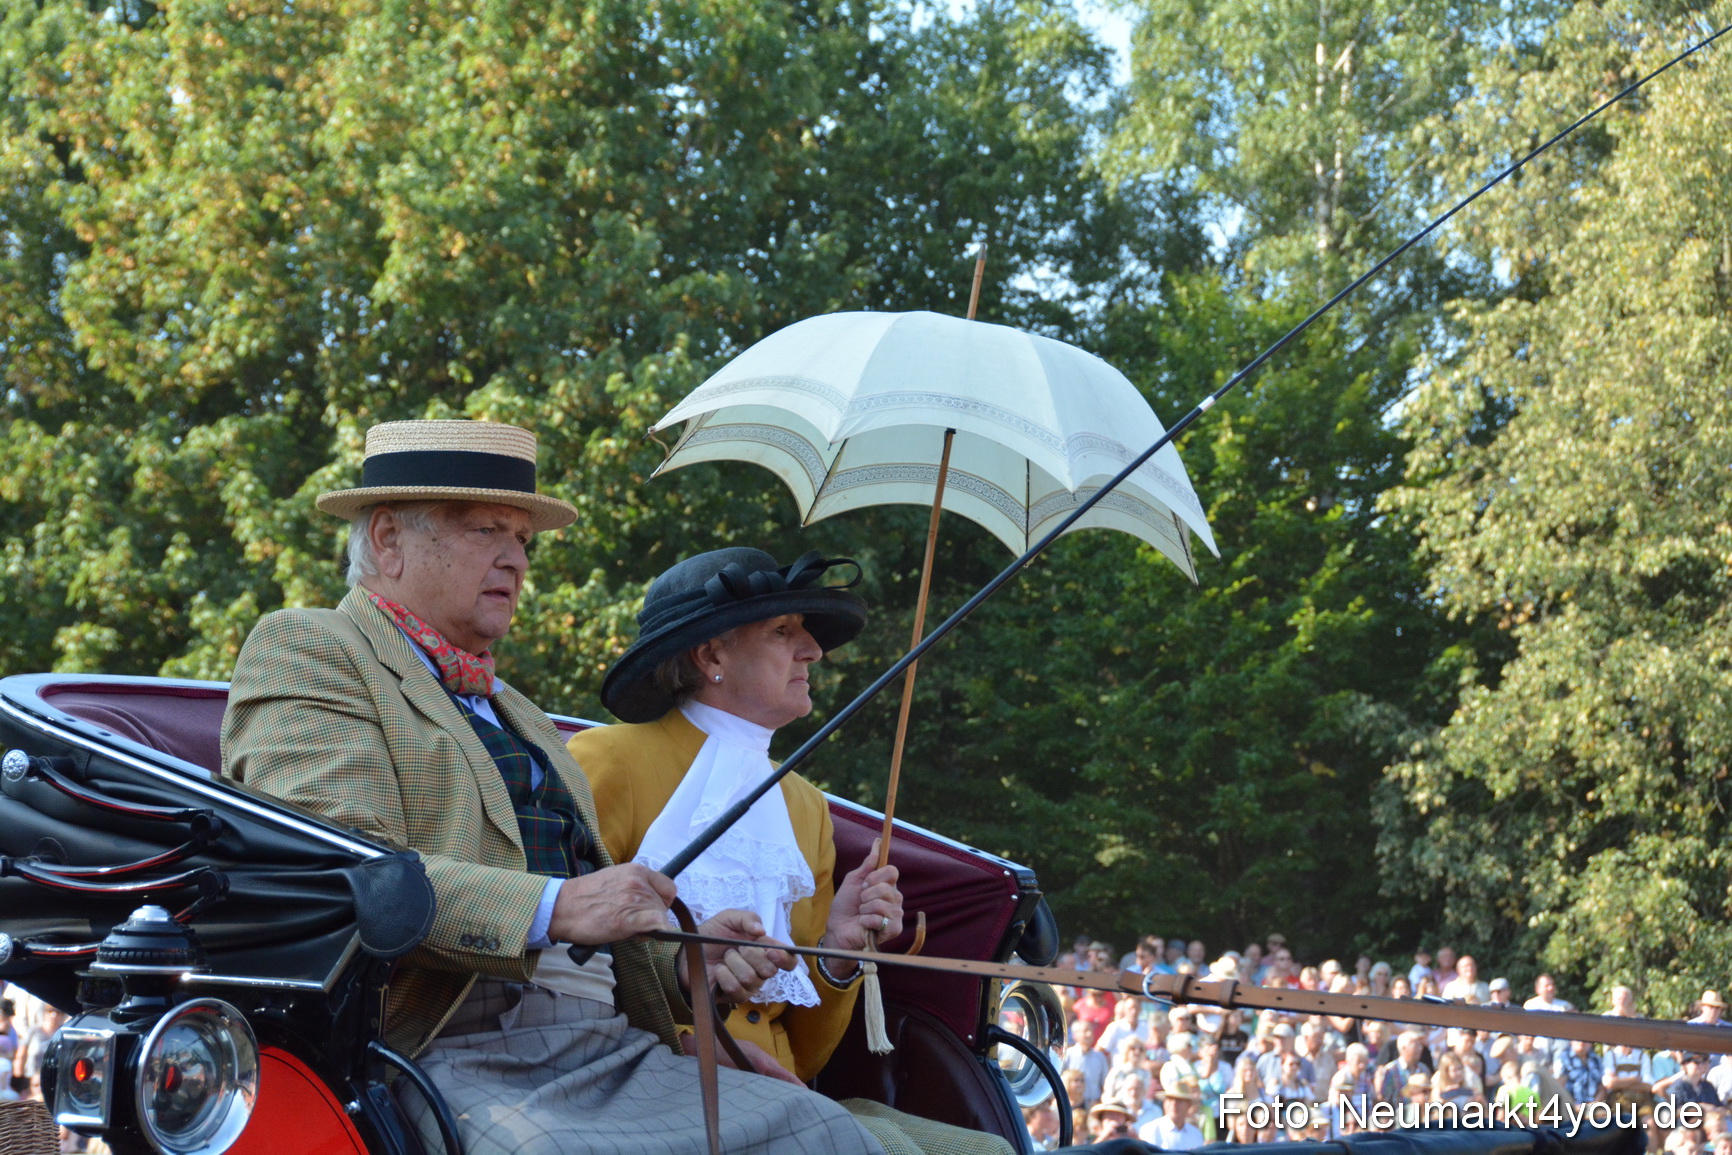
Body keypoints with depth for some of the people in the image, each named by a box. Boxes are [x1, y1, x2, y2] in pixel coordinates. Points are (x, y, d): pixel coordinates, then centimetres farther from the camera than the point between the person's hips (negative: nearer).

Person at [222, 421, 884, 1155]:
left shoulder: (515, 715, 32)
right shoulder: (303, 651, 4)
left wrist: (690, 956, 7)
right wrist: (555, 907, -20)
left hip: (612, 1059, 8)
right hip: (446, 1059, -8)